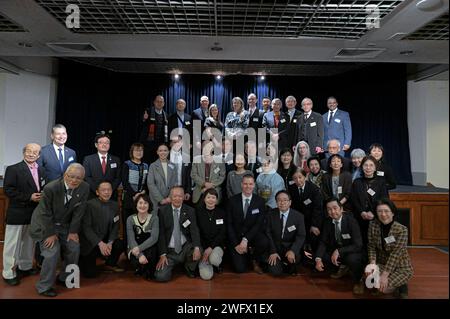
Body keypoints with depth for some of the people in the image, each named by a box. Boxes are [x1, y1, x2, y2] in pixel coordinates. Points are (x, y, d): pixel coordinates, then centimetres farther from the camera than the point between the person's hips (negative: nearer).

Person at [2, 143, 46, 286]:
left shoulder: (41, 170, 8)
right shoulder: (13, 169, -9)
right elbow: (8, 190, -15)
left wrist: (42, 196, -5)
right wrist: (29, 197, -21)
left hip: (35, 213, 6)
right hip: (17, 213, -6)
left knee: (29, 241, 18)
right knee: (12, 243, 3)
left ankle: (25, 266, 35)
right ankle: (9, 273, 16)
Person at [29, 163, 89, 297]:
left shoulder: (85, 188, -17)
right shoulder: (51, 188, -28)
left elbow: (79, 211, -8)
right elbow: (45, 213, -19)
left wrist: (73, 231, -7)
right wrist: (50, 234, -15)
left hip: (65, 225, 5)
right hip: (45, 224, -5)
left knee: (74, 248, 3)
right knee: (52, 252, -14)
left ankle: (65, 278, 28)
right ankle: (44, 286, 7)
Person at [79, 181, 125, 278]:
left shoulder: (115, 205, 0)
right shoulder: (90, 204, -15)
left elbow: (115, 226, 1)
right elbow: (86, 227, -17)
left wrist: (110, 242, -16)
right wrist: (100, 243, -25)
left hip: (105, 240, 5)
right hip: (89, 243, -4)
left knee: (120, 244, -23)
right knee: (90, 273, -11)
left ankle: (110, 264, 9)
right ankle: (81, 258, 23)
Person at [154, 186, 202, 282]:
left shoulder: (190, 211, 0)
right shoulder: (162, 211, -1)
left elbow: (194, 230, -10)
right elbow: (161, 234, -3)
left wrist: (196, 248, -28)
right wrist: (162, 255, -11)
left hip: (186, 248, 1)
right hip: (169, 252, -1)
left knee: (198, 251, -29)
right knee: (160, 277, -18)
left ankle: (189, 269, 5)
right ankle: (169, 265, 18)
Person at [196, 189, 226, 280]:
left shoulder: (221, 212, 1)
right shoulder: (199, 212, -1)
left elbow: (222, 233, -3)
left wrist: (211, 247, -14)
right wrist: (204, 249, -11)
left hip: (217, 244, 0)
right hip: (203, 246, 0)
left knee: (214, 259, -34)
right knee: (206, 275, -18)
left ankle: (217, 264, 3)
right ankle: (206, 262, 15)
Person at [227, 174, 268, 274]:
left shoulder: (260, 201, -5)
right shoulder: (232, 200, -5)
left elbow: (259, 224, -10)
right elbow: (229, 224, -4)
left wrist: (245, 240, -20)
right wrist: (236, 244, -12)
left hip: (253, 235, 0)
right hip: (236, 237, 0)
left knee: (264, 242, -33)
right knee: (240, 269, -13)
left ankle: (255, 260, 2)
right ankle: (246, 255, 23)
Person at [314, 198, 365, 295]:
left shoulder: (351, 221, -23)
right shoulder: (328, 222, -9)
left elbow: (358, 245, -27)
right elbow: (323, 242, -5)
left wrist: (338, 251, -35)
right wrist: (318, 259, -22)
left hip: (352, 252, -5)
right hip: (336, 251, 6)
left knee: (352, 259, -38)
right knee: (316, 255, -12)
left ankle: (358, 281, -4)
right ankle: (341, 268, 15)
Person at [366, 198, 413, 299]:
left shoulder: (402, 230, -21)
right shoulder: (373, 225, -10)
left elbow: (395, 254, -23)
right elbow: (371, 247, -5)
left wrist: (385, 275, -25)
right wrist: (372, 264, -20)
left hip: (401, 266, -4)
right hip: (381, 263, 4)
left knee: (383, 287, -23)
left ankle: (400, 286, 11)